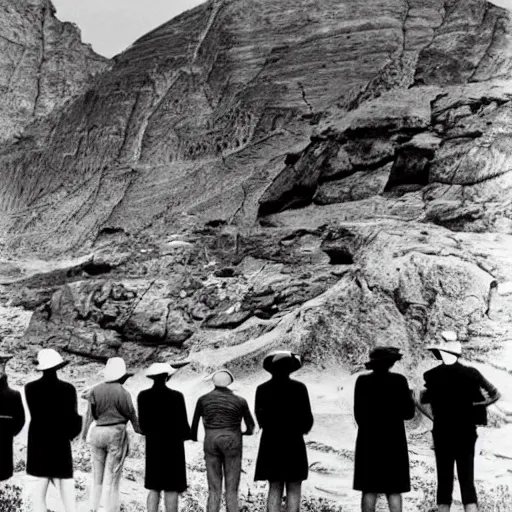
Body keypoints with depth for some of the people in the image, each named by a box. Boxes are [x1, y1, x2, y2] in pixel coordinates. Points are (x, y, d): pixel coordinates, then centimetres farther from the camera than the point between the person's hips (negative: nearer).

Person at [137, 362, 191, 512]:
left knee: (154, 488, 11)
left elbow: (142, 422, 1)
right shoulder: (176, 396, -16)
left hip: (153, 446, 4)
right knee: (171, 489, 3)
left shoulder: (143, 396, -5)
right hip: (173, 445, -4)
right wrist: (186, 435, 11)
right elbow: (182, 424, -11)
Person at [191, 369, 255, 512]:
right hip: (232, 443, -2)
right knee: (232, 491, 2)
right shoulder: (240, 401, -1)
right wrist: (244, 432, 32)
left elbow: (194, 425, 11)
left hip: (211, 442, 2)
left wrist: (194, 438, 32)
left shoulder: (203, 399, 2)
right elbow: (251, 428, 9)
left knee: (214, 491, 5)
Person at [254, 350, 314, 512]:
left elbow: (259, 416, 1)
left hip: (270, 444, 3)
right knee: (293, 490, 3)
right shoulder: (299, 388, -9)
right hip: (293, 443, -3)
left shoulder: (262, 389, -2)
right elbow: (307, 417, -5)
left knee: (274, 489, 9)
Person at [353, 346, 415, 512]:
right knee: (394, 491, 5)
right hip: (394, 441, 0)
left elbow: (358, 413, -1)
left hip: (368, 442, 1)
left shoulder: (362, 381, -5)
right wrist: (409, 397, 13)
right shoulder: (399, 381, -7)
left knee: (369, 490, 4)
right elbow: (408, 413, -6)